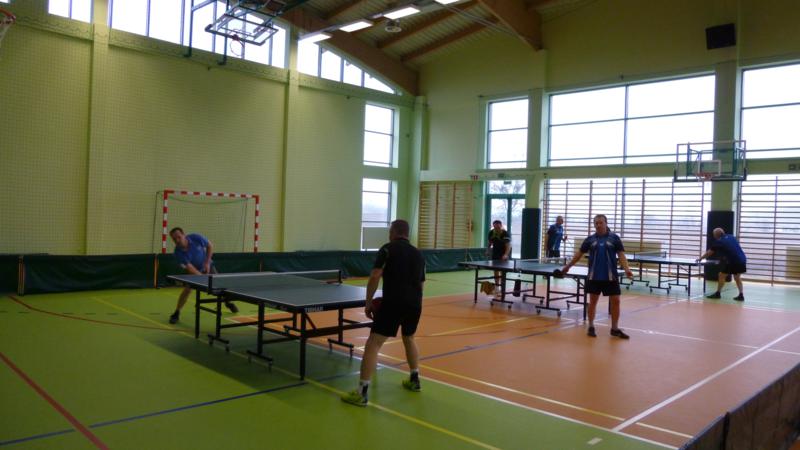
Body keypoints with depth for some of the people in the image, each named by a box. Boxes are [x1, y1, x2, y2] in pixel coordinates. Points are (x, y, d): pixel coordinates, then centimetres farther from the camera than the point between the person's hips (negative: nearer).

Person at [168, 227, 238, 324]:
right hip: (193, 271, -2)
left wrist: (207, 262, -18)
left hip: (207, 265, 2)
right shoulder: (178, 252, -30)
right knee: (187, 289, -21)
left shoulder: (196, 238, -28)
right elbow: (189, 267, -32)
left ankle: (228, 303, 36)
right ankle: (176, 313, -7)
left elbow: (210, 246, -12)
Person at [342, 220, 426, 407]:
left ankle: (362, 392, -8)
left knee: (373, 344, -4)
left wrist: (368, 302, -3)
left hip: (393, 303, -6)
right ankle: (414, 380, 38)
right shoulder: (418, 254, 17)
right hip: (415, 304, 6)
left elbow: (375, 277, -9)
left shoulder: (387, 249, 0)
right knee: (409, 338, 31)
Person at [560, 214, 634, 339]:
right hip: (594, 277, 1)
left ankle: (615, 329, 13)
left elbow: (621, 255, -4)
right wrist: (568, 266, 13)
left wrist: (626, 269, -19)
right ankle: (591, 327, 17)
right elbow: (579, 254, 13)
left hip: (610, 277, -1)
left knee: (615, 301, 1)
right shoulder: (590, 239, 5)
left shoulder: (614, 238, 0)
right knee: (592, 301, 6)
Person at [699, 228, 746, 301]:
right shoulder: (731, 237, 15)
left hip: (732, 261, -6)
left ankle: (718, 294, 11)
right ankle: (741, 295, 13)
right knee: (737, 277, 20)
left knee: (722, 276, 7)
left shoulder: (718, 242, 0)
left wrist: (700, 258, 23)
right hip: (742, 259, 6)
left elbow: (709, 253, 10)